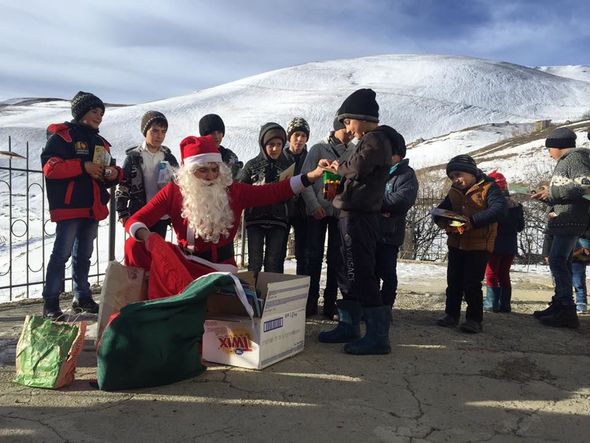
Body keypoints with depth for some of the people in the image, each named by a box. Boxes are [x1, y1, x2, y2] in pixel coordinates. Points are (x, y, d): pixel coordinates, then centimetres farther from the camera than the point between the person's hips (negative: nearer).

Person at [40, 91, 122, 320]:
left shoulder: (100, 142, 19)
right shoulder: (63, 135, -4)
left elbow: (108, 175, 24)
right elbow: (49, 166, -16)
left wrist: (114, 172, 1)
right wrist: (83, 166, -22)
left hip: (93, 207, 7)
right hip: (69, 206, -7)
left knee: (84, 254, 14)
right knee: (62, 253, -8)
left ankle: (82, 298, 24)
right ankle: (50, 303, -2)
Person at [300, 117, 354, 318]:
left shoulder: (355, 152, 5)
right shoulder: (318, 149, 0)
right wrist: (314, 205, -11)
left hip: (341, 211, 2)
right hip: (318, 210, -2)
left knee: (336, 258, 4)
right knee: (314, 255, 2)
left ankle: (330, 303, 12)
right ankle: (311, 301, 10)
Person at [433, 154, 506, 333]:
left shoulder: (488, 188, -9)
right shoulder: (454, 192, 10)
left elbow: (499, 209, -24)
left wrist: (472, 221, -31)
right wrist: (446, 223, -15)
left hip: (479, 246, -6)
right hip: (456, 244, 6)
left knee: (472, 284, -4)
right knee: (454, 282, 11)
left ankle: (474, 319, 10)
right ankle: (451, 314, 24)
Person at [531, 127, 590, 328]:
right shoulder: (565, 162, 24)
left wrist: (552, 192, -16)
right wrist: (546, 197, 14)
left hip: (570, 219, -11)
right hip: (563, 221, 11)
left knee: (557, 260, -16)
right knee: (561, 262, 12)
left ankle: (567, 311, -17)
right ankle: (560, 304, 19)